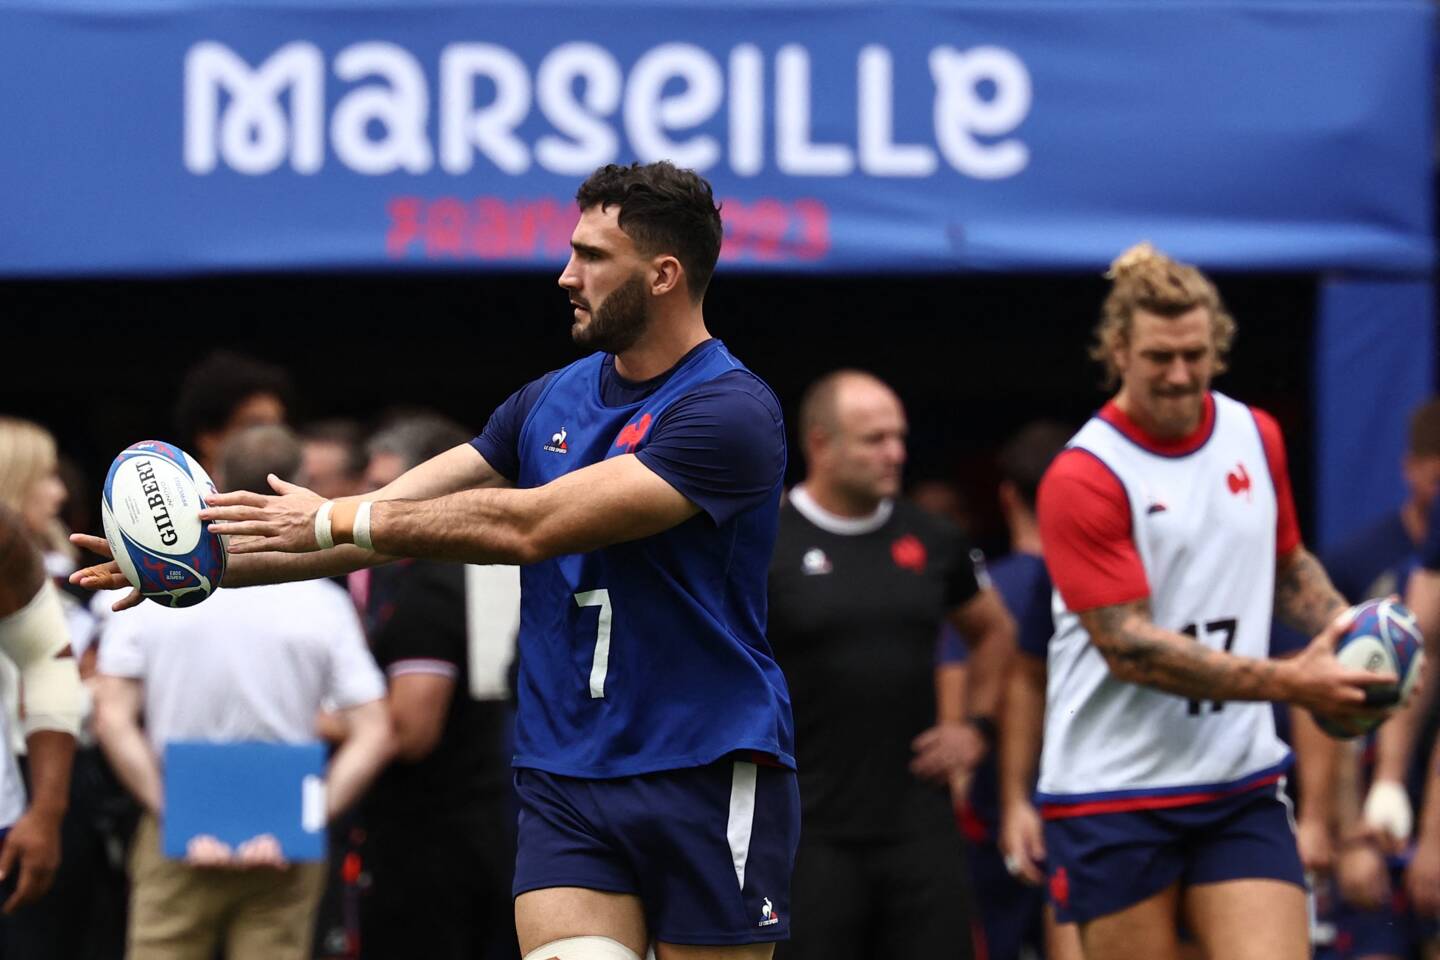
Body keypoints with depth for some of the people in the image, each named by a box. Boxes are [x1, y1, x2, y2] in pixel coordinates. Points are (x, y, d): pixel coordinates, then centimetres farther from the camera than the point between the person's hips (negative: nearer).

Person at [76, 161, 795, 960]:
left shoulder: (731, 412, -14)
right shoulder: (550, 401, 12)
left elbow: (529, 526, -19)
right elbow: (393, 518, 10)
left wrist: (332, 520, -14)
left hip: (707, 776, -5)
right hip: (563, 782, 5)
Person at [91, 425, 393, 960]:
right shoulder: (324, 604, -2)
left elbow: (113, 720, -7)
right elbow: (374, 735, -9)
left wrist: (173, 813, -9)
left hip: (177, 840, 0)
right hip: (284, 852, 0)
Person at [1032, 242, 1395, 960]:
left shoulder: (1257, 438, 8)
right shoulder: (1082, 479, -12)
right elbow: (1130, 648, -18)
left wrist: (1338, 623, 2)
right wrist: (1283, 683, -25)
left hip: (1241, 786, 5)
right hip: (1114, 790, -4)